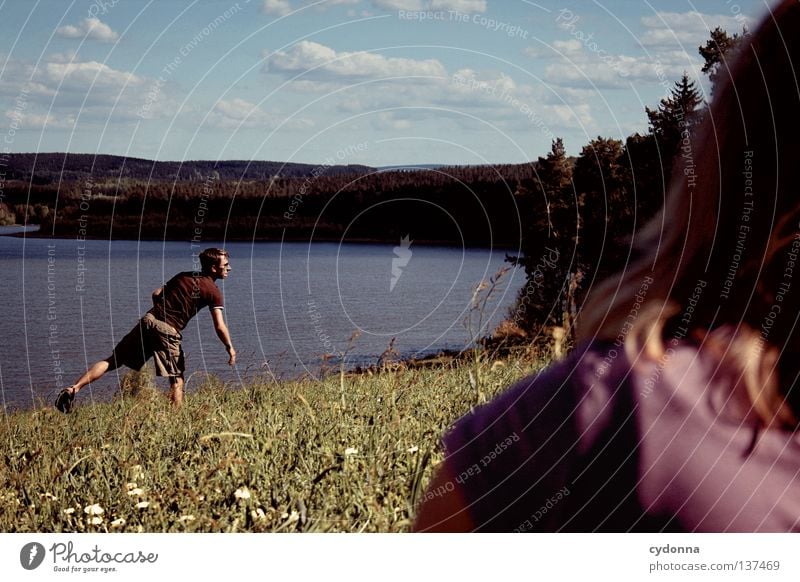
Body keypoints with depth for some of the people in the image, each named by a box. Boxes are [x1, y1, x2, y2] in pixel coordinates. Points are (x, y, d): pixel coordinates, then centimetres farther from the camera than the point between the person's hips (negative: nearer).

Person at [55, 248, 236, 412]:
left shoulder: (183, 276, 19)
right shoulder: (213, 291, 1)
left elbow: (156, 293, 21)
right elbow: (219, 326, -4)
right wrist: (230, 348, 7)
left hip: (149, 320, 5)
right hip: (168, 331, -5)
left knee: (113, 361, 7)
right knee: (177, 380, 7)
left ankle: (73, 388, -2)